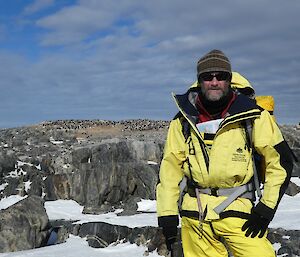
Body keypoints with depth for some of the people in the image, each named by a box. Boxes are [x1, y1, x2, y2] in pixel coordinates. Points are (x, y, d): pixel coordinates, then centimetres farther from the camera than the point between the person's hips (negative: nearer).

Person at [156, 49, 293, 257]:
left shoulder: (253, 117, -3)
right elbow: (170, 168, 6)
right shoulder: (184, 121, 3)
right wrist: (167, 215, 2)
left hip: (237, 212, -2)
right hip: (193, 215, 2)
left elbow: (280, 161, 1)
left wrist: (266, 208, -4)